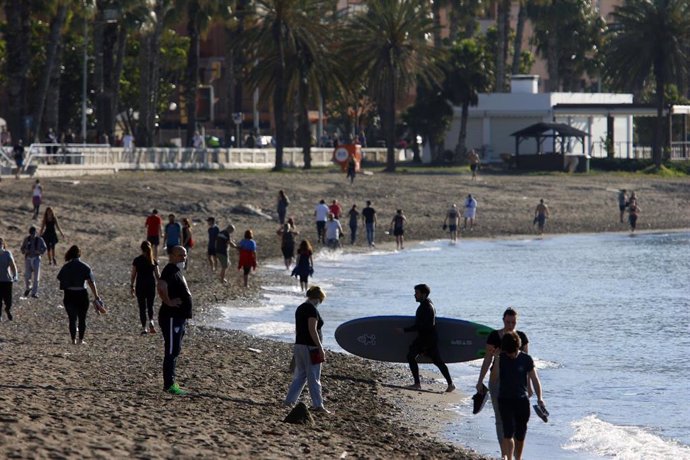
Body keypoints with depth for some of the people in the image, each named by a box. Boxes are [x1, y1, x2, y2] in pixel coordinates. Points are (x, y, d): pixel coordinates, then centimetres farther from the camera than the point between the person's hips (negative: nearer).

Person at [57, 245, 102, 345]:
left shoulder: (66, 267, -1)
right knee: (82, 318, 11)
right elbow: (91, 282, -10)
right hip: (82, 294, -1)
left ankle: (73, 339, 5)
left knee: (72, 318, 7)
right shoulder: (85, 267, -5)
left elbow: (60, 280, 0)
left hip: (69, 295, 1)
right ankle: (81, 339, 11)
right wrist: (96, 296, -8)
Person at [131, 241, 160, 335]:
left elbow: (133, 275, -3)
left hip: (140, 286, -2)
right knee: (150, 306, 15)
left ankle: (144, 328, 3)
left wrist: (132, 286, 4)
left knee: (142, 308, 5)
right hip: (151, 285, 2)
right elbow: (157, 275, 2)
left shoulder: (137, 260, -5)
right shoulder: (153, 261, -1)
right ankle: (151, 321, -10)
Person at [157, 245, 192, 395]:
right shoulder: (170, 270, -16)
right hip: (171, 318, -11)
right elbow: (161, 286, -36)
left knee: (175, 351, 14)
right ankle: (169, 385, -6)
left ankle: (171, 384, 21)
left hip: (179, 317, 11)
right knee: (171, 351, -8)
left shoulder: (178, 271, 16)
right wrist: (168, 302, -26)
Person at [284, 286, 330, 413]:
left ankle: (289, 400, 14)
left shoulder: (300, 309, 12)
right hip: (311, 347, -8)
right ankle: (317, 405, 2)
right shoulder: (312, 309, -15)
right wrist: (320, 348, -18)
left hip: (299, 345, 8)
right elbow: (312, 331, -21)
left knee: (300, 375, 15)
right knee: (314, 377, -2)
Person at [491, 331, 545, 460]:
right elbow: (495, 377, -9)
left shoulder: (526, 359, -2)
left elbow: (534, 379, 1)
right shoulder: (501, 358, -2)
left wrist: (539, 398, -7)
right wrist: (497, 360, -16)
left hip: (522, 400, 1)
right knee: (508, 432, -14)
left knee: (520, 435, 9)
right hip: (505, 400, -1)